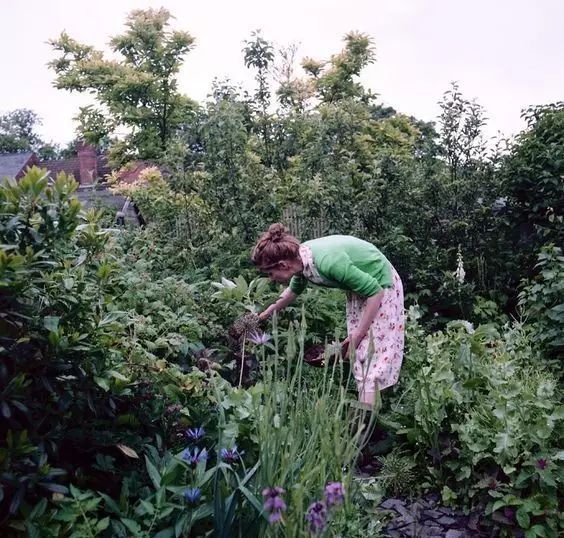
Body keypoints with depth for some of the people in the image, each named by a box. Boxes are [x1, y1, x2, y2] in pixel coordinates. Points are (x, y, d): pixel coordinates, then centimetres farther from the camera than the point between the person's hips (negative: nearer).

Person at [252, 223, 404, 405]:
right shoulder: (301, 258, -12)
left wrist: (357, 335, -22)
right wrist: (267, 313, 23)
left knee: (373, 352, -9)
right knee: (358, 353, 9)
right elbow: (294, 290, 13)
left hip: (380, 286, -8)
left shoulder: (328, 261, -37)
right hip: (360, 286, 8)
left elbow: (375, 292, -29)